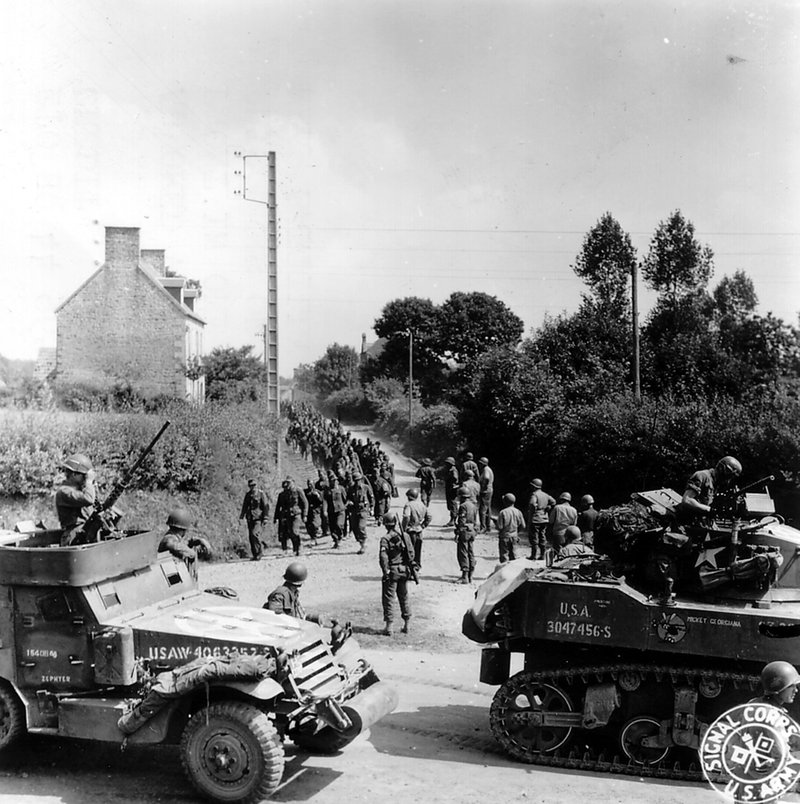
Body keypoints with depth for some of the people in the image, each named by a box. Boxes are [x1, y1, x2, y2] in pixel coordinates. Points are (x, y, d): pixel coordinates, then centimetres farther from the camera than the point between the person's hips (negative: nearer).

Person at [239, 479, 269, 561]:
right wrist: (242, 515, 17)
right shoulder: (248, 495, 13)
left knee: (255, 534, -20)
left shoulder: (261, 494, -3)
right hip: (250, 519, 6)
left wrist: (265, 517, -10)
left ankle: (260, 550, -1)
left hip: (258, 518, -6)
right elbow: (244, 506, 23)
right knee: (250, 537, 4)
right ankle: (255, 555, 11)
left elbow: (266, 506, -5)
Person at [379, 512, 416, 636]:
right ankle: (406, 625, 22)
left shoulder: (385, 539, -13)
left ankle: (389, 627, 0)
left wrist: (385, 572, -14)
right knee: (404, 597, 16)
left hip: (392, 571, -5)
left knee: (388, 599, 2)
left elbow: (383, 557, -19)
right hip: (404, 570, 5)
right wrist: (411, 568, 12)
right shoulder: (405, 536, 2)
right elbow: (411, 553, 3)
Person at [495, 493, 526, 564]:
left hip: (504, 537, -5)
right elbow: (522, 525, 2)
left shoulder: (502, 512, -17)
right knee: (513, 555, 16)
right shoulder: (518, 512, -3)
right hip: (514, 536, 5)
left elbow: (499, 527, -18)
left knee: (504, 555, 3)